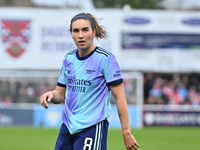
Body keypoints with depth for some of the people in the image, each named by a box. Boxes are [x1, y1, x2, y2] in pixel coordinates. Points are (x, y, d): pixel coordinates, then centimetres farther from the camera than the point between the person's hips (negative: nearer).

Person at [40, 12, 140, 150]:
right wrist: (51, 95, -6)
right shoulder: (68, 59, 10)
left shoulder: (105, 59, -8)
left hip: (93, 127, -6)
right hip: (67, 127, 6)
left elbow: (120, 97, -9)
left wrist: (126, 133, -13)